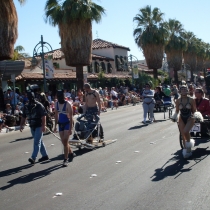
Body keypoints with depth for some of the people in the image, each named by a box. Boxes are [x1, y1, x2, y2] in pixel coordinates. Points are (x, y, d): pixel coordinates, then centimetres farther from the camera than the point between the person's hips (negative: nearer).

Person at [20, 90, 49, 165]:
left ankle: (33, 158, -15)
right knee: (39, 142, 14)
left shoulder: (39, 105, -10)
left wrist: (43, 125, -21)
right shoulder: (26, 106, 9)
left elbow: (43, 116, -14)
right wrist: (21, 125, 9)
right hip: (32, 127, 7)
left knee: (36, 142, -10)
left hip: (39, 126, -7)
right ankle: (45, 155, 25)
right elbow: (23, 116, 16)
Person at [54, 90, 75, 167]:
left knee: (65, 142, -11)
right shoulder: (56, 104, 3)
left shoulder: (67, 104, -15)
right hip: (60, 124, 6)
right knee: (64, 142, 11)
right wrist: (55, 126, 12)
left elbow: (71, 117, -14)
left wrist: (70, 128, -18)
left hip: (67, 124, -6)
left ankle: (65, 159, -4)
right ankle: (71, 153, 34)